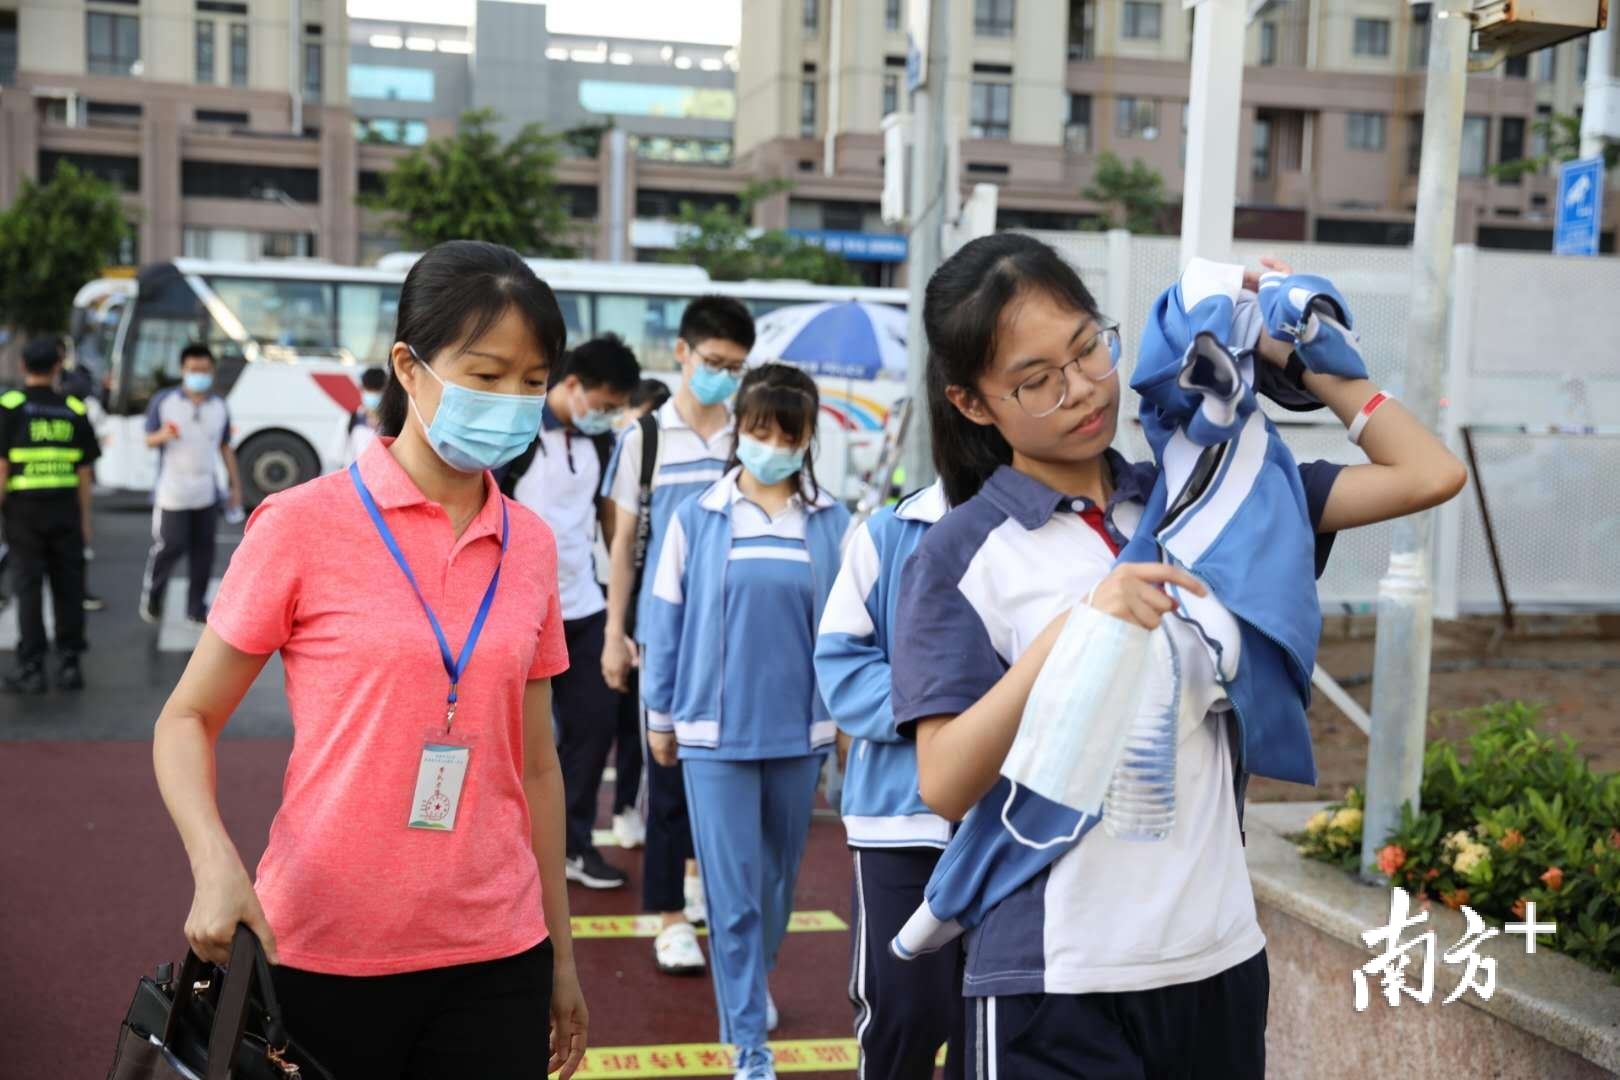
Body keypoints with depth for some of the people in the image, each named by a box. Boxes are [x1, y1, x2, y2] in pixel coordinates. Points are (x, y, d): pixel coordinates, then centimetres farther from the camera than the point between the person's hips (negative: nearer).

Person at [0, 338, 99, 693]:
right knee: (68, 587, 7)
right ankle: (69, 664, 8)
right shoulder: (74, 410, 3)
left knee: (29, 588, 1)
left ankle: (32, 668, 1)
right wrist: (85, 518, 11)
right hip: (65, 511, 3)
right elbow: (84, 471, 4)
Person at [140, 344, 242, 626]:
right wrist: (163, 436, -22)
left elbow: (226, 448, 15)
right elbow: (149, 439, 2)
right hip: (171, 493, -3)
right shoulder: (164, 401, -1)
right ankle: (151, 593, 20)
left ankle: (196, 608, 12)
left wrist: (236, 485, 12)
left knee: (202, 551, 3)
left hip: (206, 494, 4)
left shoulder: (219, 406, 10)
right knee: (170, 546, -6)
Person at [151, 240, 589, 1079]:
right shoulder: (303, 525, -8)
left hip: (495, 959, 3)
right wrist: (216, 867, -20)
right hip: (326, 954, -3)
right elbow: (187, 720, -3)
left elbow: (535, 764, 10)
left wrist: (560, 952, 13)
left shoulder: (531, 547, 3)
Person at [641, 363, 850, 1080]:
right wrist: (660, 715, 5)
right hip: (714, 731, -2)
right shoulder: (697, 519, -5)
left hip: (799, 729, 2)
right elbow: (667, 622, 1)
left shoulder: (833, 524, -3)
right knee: (732, 890, -1)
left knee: (778, 876, 19)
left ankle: (754, 982, 45)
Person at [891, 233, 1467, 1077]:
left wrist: (1300, 356, 5)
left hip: (1221, 957, 4)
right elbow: (944, 785, -15)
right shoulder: (962, 554, -7)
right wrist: (1072, 632, -24)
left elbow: (1429, 475, 4)